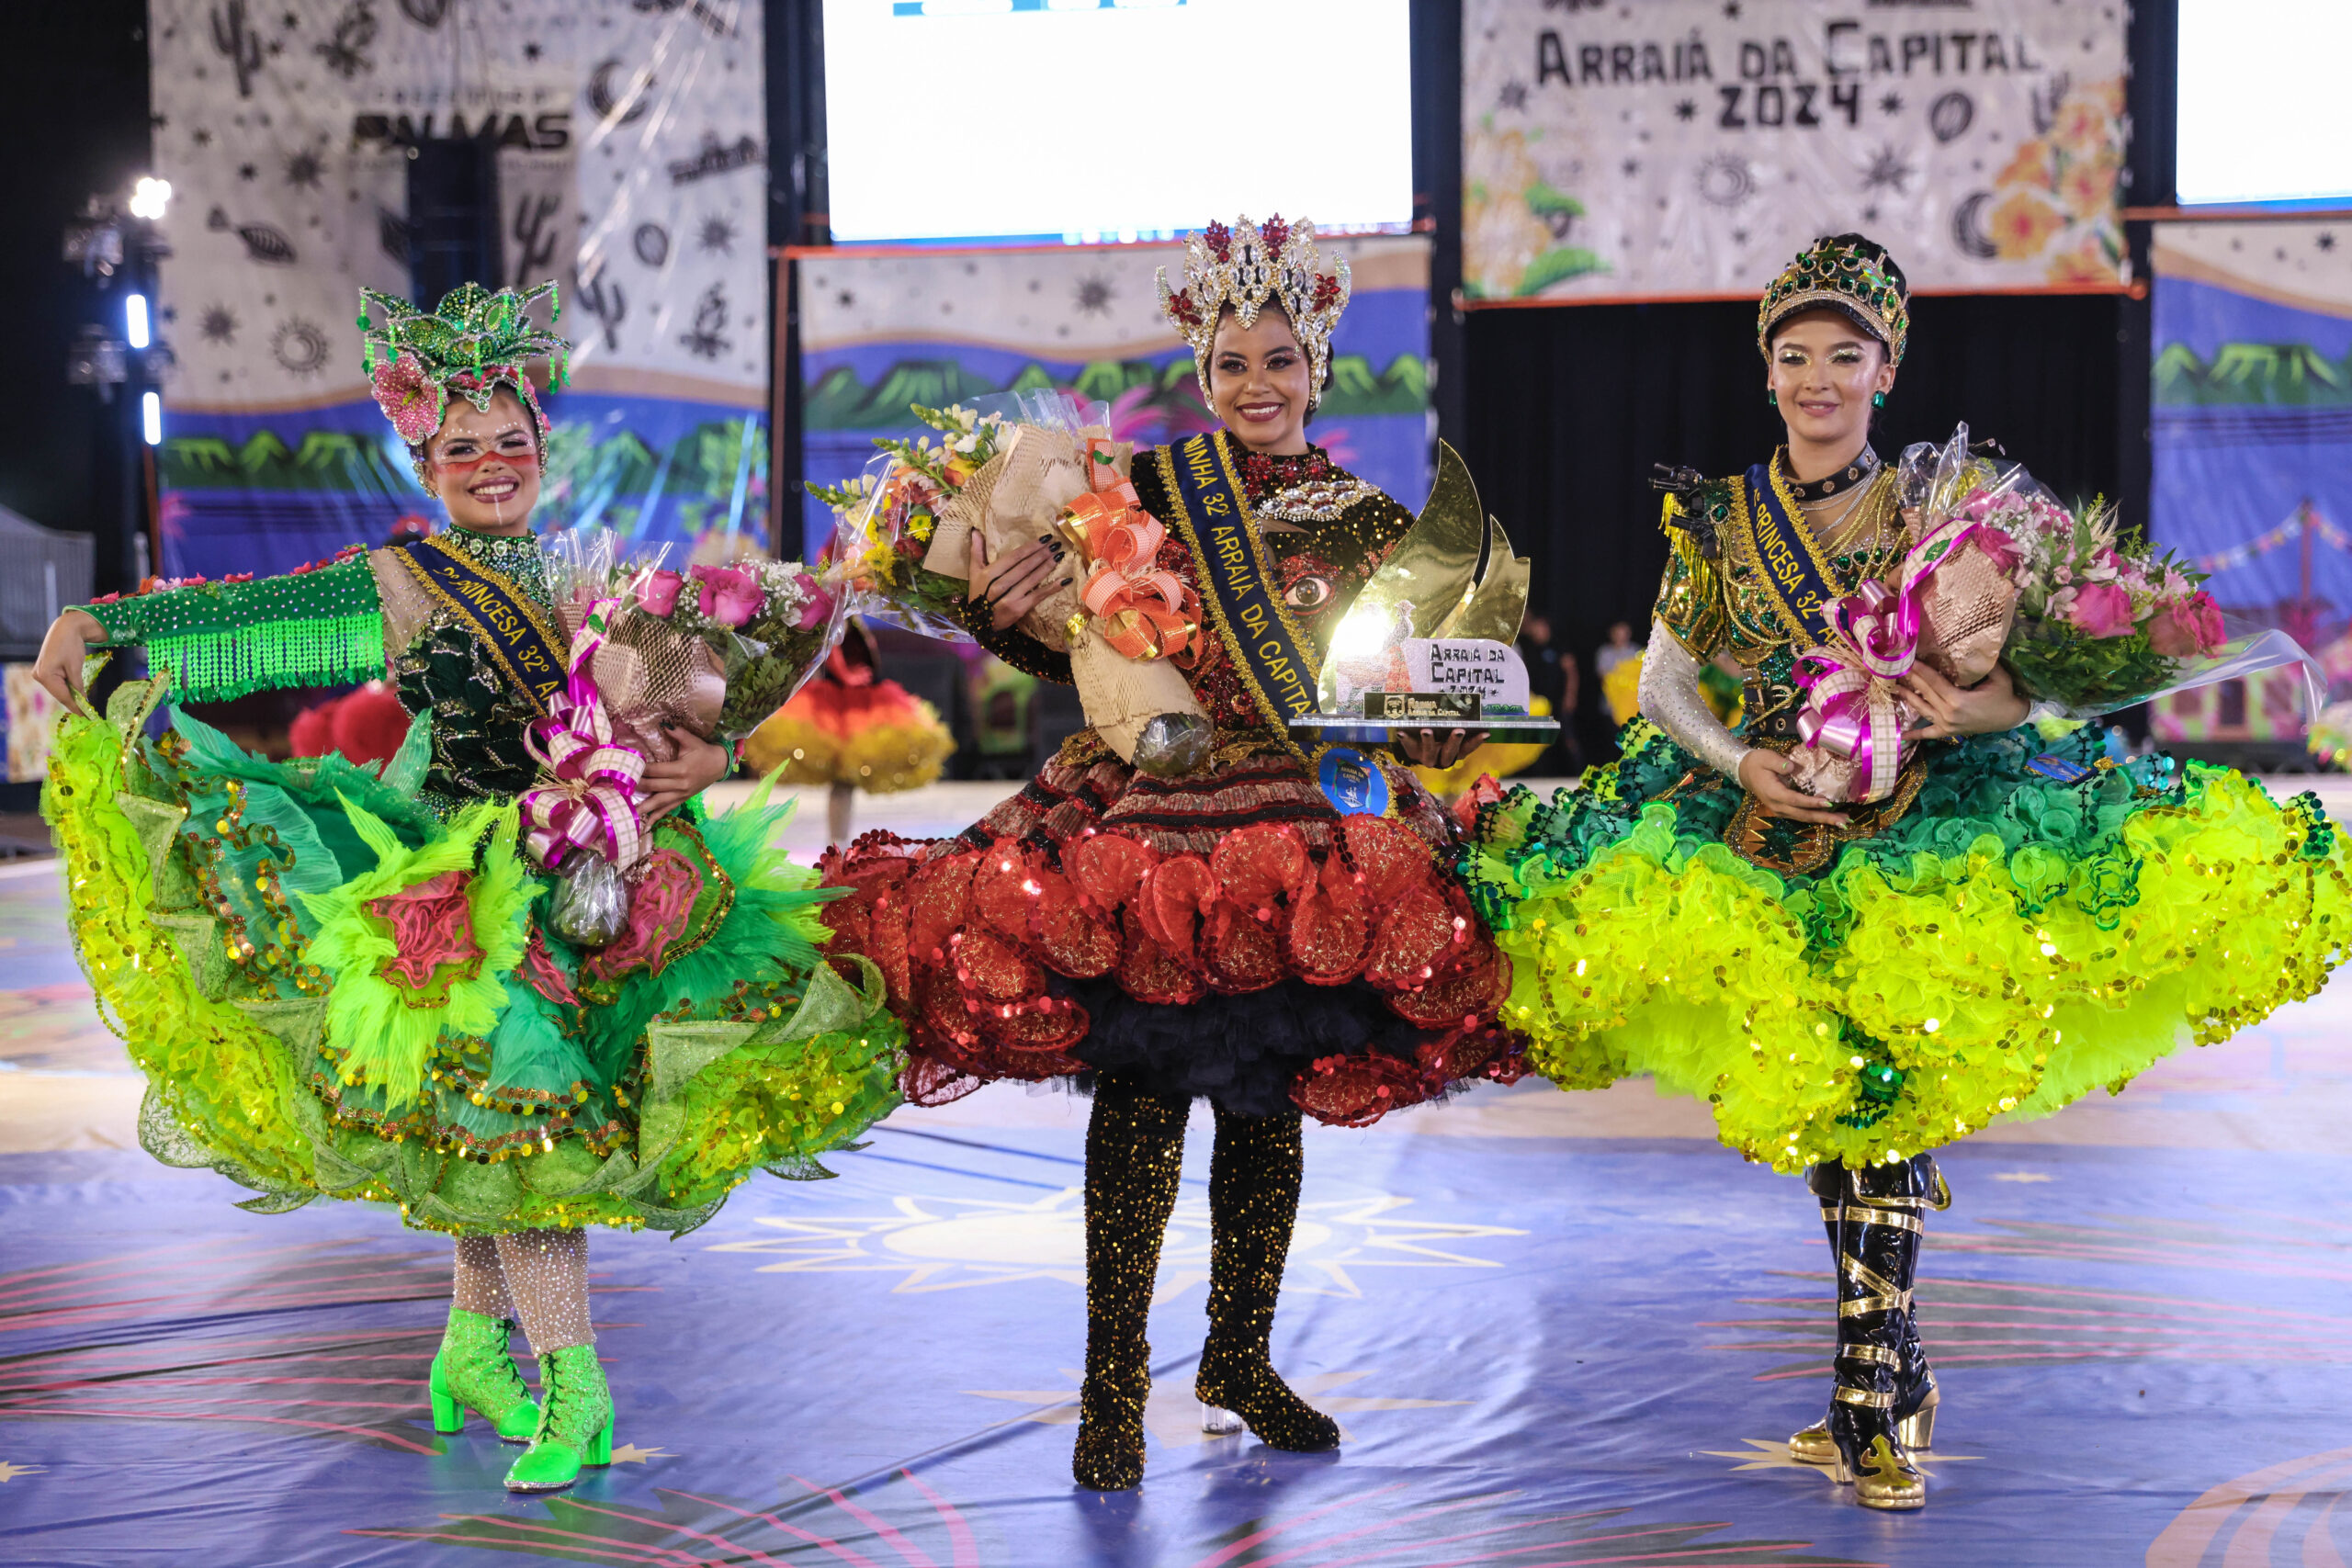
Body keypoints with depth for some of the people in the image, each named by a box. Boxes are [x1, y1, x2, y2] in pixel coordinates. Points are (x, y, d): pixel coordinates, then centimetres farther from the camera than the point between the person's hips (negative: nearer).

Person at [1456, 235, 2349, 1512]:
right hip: (1774, 826, 3)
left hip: (1916, 827, -2)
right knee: (1825, 1103, 4)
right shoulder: (1719, 518, 7)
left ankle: (1871, 1399, -5)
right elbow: (1662, 680, 10)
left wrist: (1969, 709, -21)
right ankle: (1893, 1381, 18)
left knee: (1888, 1096, -12)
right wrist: (1740, 763, -8)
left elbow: (2031, 675, 1)